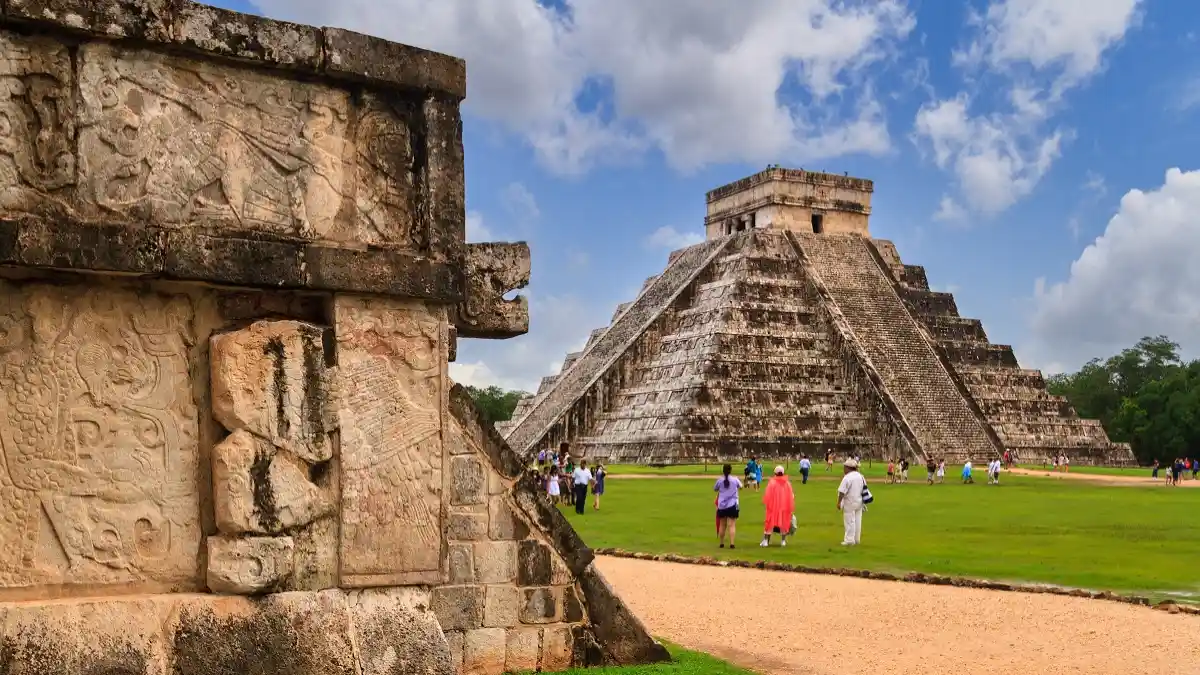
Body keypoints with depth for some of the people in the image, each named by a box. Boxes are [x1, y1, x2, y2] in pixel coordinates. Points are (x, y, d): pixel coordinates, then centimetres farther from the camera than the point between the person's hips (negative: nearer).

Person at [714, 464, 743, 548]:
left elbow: (715, 489, 11)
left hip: (721, 506, 2)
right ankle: (732, 543, -14)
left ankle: (721, 543, 21)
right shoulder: (735, 480, -3)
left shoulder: (720, 480, -4)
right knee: (732, 525, -3)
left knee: (722, 525, 13)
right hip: (732, 505, -2)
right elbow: (740, 486, 15)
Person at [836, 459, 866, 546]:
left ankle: (849, 540, -2)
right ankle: (857, 540, 19)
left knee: (849, 521, -2)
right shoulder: (860, 476, 7)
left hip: (850, 502, -7)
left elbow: (842, 492, -20)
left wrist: (839, 502, -14)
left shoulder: (847, 477, -18)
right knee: (857, 521, 13)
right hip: (859, 502, 8)